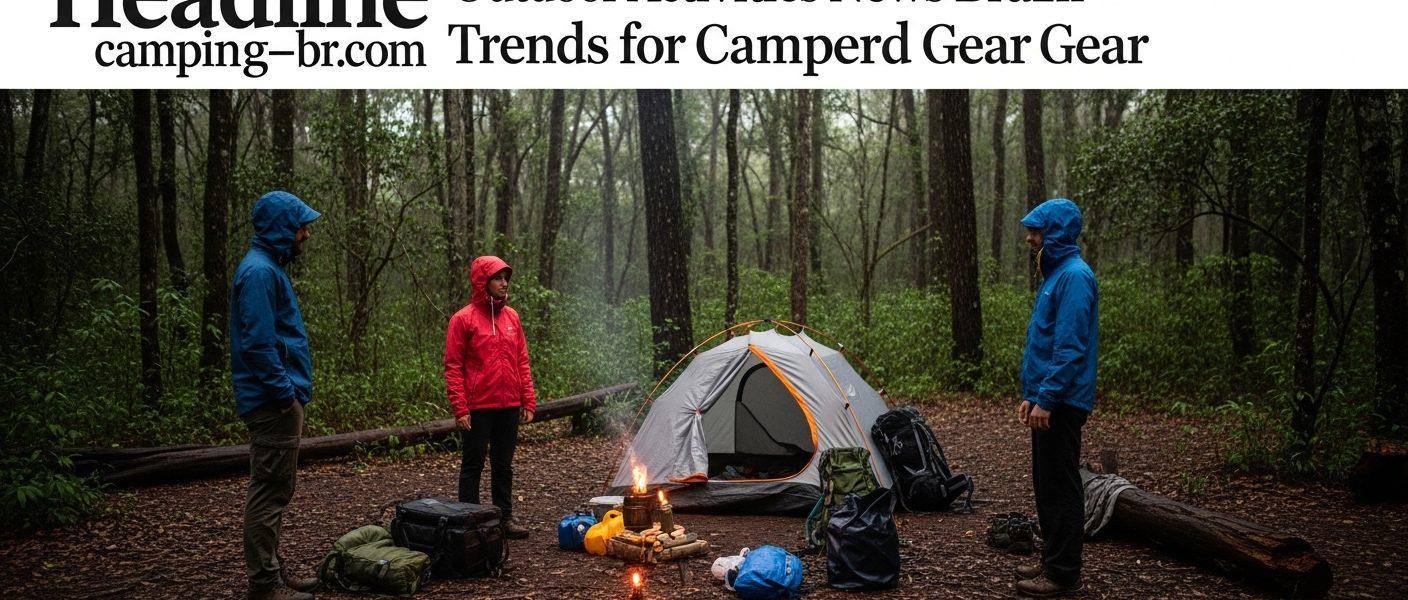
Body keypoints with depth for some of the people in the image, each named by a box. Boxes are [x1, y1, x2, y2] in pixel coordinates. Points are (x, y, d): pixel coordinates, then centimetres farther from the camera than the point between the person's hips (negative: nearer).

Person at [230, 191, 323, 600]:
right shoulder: (259, 272, -15)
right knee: (270, 492, -4)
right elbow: (258, 343, -22)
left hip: (278, 401, 10)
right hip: (273, 403, -10)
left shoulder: (270, 269, 16)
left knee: (275, 490, 15)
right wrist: (286, 394, -19)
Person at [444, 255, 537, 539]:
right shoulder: (463, 319, -7)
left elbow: (522, 362, 12)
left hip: (509, 407, 5)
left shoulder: (511, 316, 9)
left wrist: (528, 401, 6)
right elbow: (453, 367, -8)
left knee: (504, 465, 13)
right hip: (477, 408, -5)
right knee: (473, 465, 4)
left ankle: (505, 517, 22)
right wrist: (460, 408, -14)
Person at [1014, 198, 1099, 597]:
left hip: (1060, 403, -10)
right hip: (1048, 399, 10)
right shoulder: (1057, 274, 15)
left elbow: (1070, 348, -21)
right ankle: (1053, 561, 25)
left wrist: (1046, 399, -21)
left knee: (1060, 487, -3)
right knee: (1047, 485, 15)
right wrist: (1031, 394, 19)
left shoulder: (1074, 276, -16)